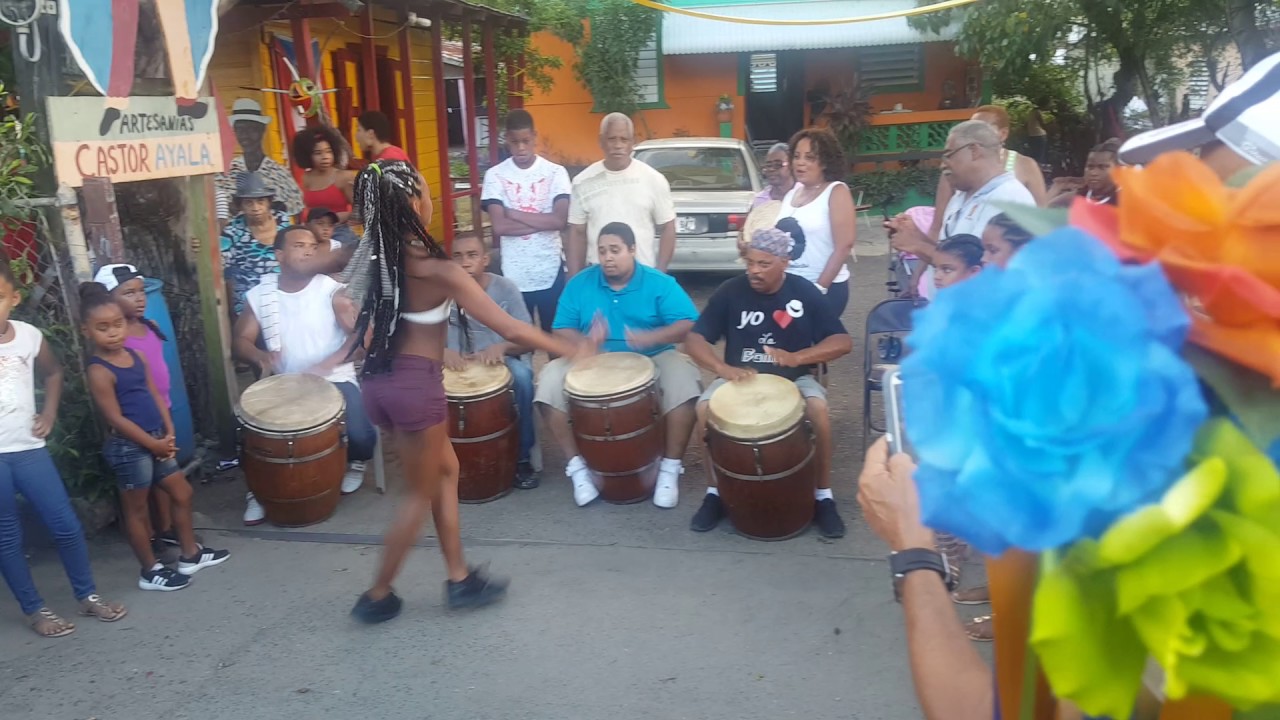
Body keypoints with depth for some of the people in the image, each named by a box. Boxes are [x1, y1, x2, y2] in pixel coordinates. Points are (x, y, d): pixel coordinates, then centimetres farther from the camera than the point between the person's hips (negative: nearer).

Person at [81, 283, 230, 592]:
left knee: (182, 494, 16)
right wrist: (153, 444, -14)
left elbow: (155, 395, 9)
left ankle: (191, 555, 31)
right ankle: (150, 572, 21)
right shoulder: (98, 371, -17)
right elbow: (116, 419, -18)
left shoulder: (135, 356, 6)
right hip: (129, 447, -8)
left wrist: (168, 434, -1)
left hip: (156, 441, 8)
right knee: (136, 509, 7)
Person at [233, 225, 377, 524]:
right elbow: (240, 341, 2)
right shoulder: (259, 295, 1)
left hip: (334, 380, -2)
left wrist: (329, 362, -29)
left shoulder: (331, 290, -7)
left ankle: (355, 462, 18)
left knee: (361, 437, -23)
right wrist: (260, 356, -22)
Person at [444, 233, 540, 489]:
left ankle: (522, 457, -17)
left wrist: (501, 347, -31)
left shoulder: (506, 288, -6)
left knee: (521, 375, -35)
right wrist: (442, 351, -31)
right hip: (459, 366, 1)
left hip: (502, 361, -1)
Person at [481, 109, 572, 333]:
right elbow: (499, 226, -12)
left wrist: (513, 214, -11)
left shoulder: (555, 172, -2)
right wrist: (542, 221, -13)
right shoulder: (495, 175, -2)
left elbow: (560, 221, -14)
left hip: (551, 272, 0)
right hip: (514, 275, 0)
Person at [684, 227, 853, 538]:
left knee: (818, 409, -31)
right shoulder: (730, 291, -6)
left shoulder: (805, 292, -6)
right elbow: (694, 339, -7)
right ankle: (715, 492, -7)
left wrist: (796, 357, -26)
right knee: (705, 409, -27)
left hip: (793, 378, -1)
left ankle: (823, 496, -12)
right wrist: (723, 368, -27)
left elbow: (843, 341, -8)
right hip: (738, 376, 1)